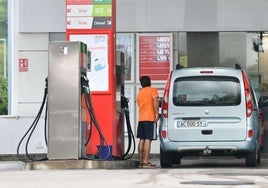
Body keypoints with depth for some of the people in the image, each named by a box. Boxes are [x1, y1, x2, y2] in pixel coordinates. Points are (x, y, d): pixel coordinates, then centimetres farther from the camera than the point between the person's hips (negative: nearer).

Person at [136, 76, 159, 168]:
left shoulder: (139, 93, 20)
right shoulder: (153, 90, 2)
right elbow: (155, 101, -15)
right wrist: (157, 114, -18)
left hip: (141, 118, 6)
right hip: (150, 118, -6)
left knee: (141, 140, 10)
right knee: (148, 140, -10)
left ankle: (141, 161, 10)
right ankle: (146, 162, -16)